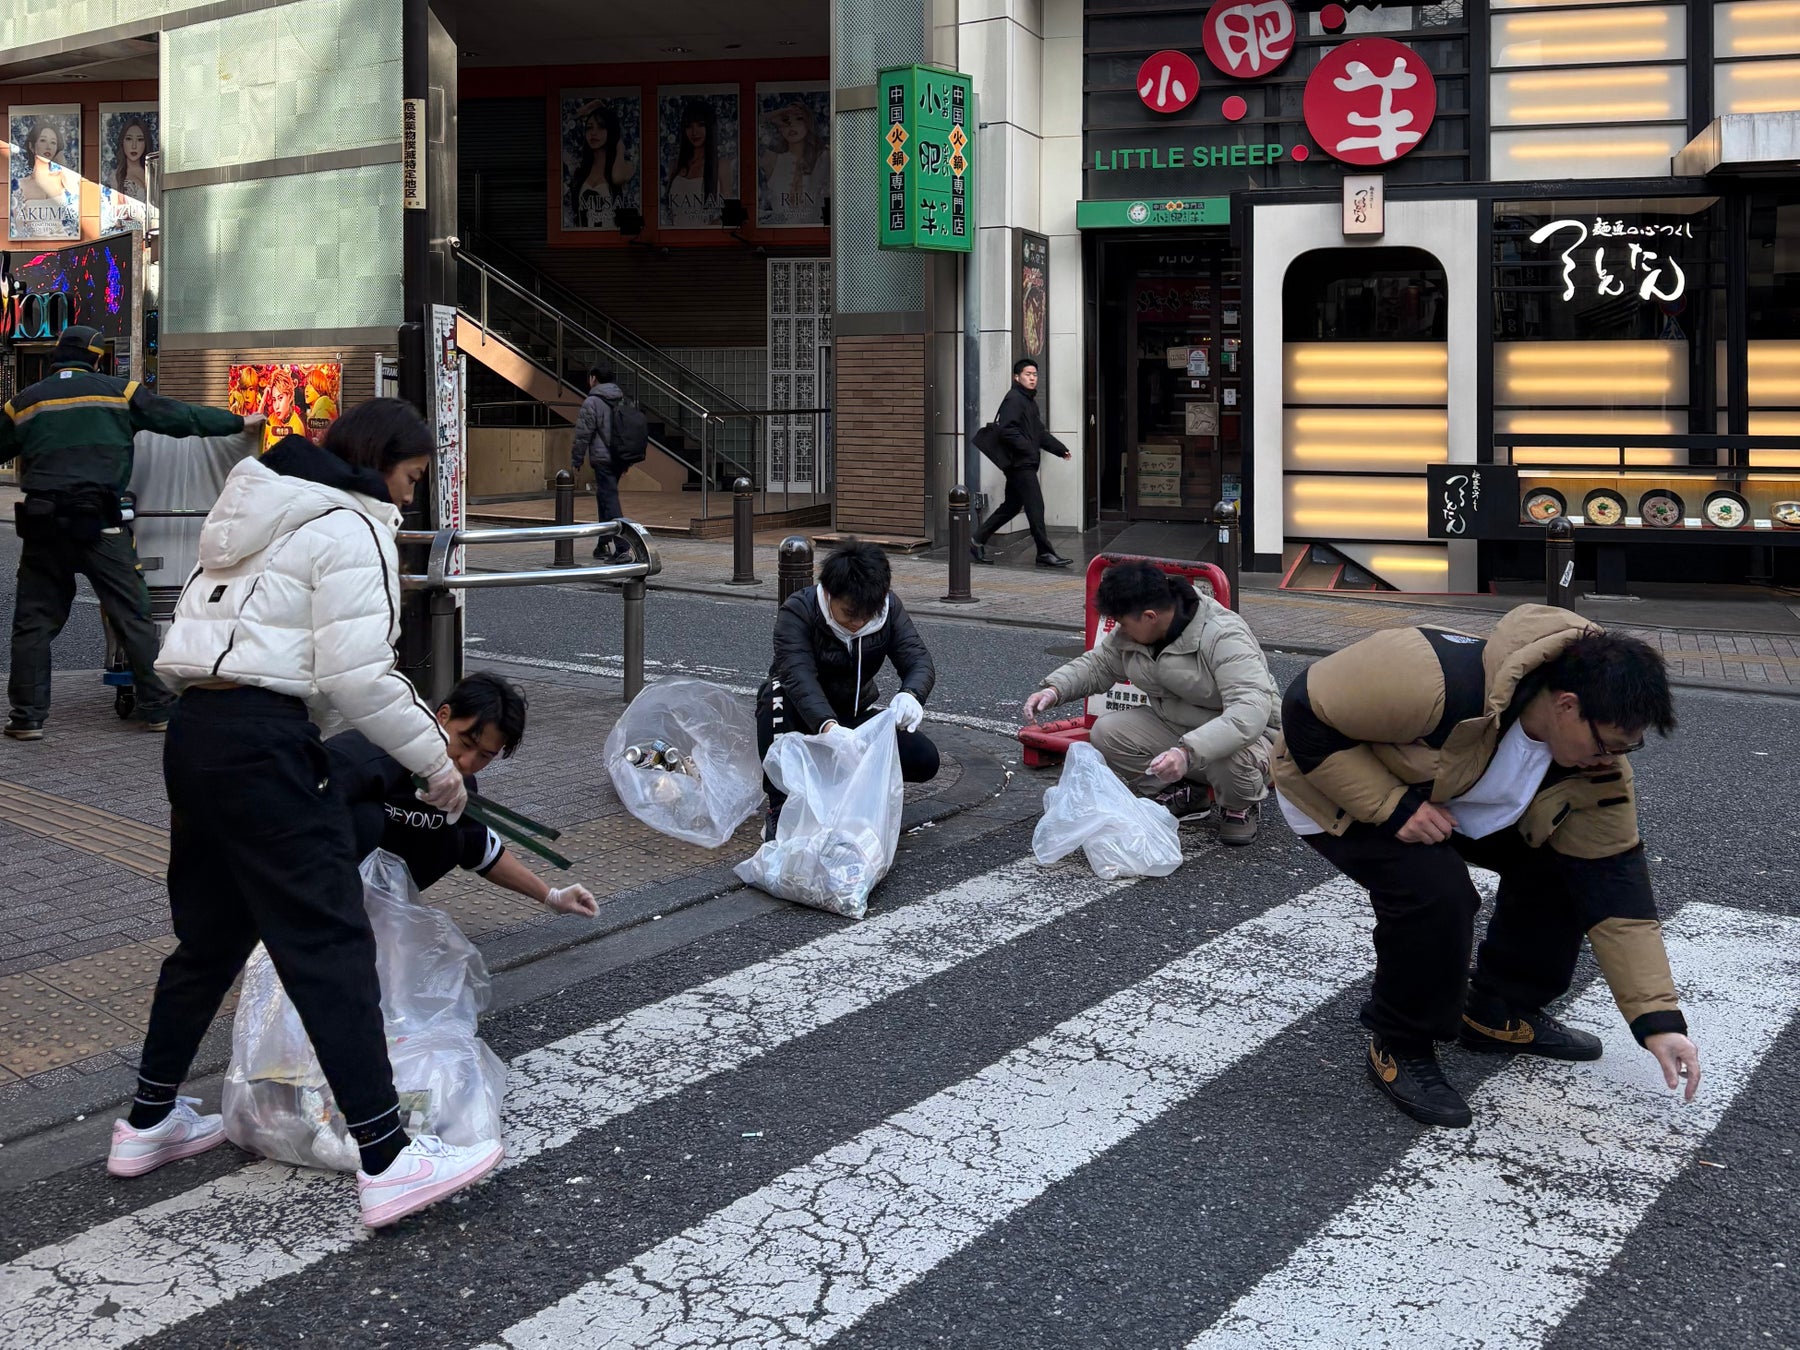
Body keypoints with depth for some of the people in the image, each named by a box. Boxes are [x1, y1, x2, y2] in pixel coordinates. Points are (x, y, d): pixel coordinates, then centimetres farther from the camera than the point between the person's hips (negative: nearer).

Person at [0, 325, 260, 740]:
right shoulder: (119, 393, 3)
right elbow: (179, 417, 6)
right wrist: (239, 422, 16)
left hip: (43, 524, 2)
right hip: (99, 522, -1)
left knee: (34, 621, 9)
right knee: (133, 616, 5)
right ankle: (159, 709, 6)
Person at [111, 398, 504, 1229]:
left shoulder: (261, 513, 21)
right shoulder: (350, 529, -8)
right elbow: (356, 677, -15)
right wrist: (434, 761, -6)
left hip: (195, 730, 10)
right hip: (263, 744, -9)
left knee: (210, 935, 20)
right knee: (331, 944, -10)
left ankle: (149, 1123, 30)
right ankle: (388, 1164, -10)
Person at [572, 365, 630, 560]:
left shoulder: (591, 402, -11)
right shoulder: (622, 399, 14)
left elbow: (583, 434, -12)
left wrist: (578, 460, -4)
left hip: (602, 458, -8)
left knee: (610, 501, -10)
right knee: (605, 498, 20)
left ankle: (622, 548, -19)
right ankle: (603, 544, 26)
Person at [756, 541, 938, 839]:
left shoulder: (890, 609, -11)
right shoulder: (798, 612, -24)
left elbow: (919, 660, -19)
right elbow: (800, 676, -38)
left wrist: (911, 695, -45)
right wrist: (827, 725, -58)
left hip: (855, 715, 4)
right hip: (804, 716, -4)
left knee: (924, 759, -20)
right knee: (777, 695, -40)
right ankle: (779, 808, -29)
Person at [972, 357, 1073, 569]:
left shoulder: (1030, 400, 21)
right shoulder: (1013, 399, -11)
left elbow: (1039, 433, 26)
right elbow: (1006, 430, -22)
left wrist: (1060, 448, 20)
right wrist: (1026, 448, -25)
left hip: (1026, 464, 11)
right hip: (1019, 463, -11)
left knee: (1011, 506, 14)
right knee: (1035, 506, -8)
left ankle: (978, 542, 19)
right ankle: (1045, 553, -4)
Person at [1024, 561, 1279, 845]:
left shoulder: (1224, 637, -30)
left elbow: (1251, 710, -40)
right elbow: (1098, 664, 10)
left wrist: (1188, 752, -52)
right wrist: (1054, 689, -11)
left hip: (1247, 732, -7)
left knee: (1231, 759, -41)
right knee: (1105, 733, -15)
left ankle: (1241, 806, -3)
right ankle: (1191, 790, 4)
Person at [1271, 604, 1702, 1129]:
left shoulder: (1595, 766, -19)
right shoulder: (1436, 678, -42)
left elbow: (1614, 886, -14)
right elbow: (1307, 713, -33)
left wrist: (1660, 1020, -17)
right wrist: (1390, 807, -36)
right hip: (1340, 790, -7)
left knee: (1556, 861, -3)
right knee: (1435, 891, -29)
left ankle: (1499, 1012, 16)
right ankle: (1399, 1048, -6)